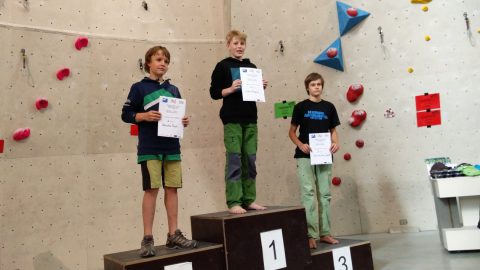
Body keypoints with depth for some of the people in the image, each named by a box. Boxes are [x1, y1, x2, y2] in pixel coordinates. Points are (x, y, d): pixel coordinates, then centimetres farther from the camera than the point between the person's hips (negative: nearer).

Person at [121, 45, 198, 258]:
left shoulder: (173, 90, 14)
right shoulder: (139, 88, 2)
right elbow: (126, 114, 0)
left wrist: (183, 121, -3)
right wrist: (144, 116, -17)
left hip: (172, 147, 5)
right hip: (150, 149, -4)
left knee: (172, 189, 6)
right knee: (151, 190, -4)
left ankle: (173, 235, 16)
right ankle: (147, 239, 6)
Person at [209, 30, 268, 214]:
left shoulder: (251, 67, 14)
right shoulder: (223, 66, 0)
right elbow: (214, 93, -4)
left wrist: (262, 87, -1)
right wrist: (231, 88, -19)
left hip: (250, 118, 5)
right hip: (232, 119, -5)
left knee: (250, 160, 6)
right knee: (234, 160, -6)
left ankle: (249, 200, 15)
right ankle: (233, 202, -1)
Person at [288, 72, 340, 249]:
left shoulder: (329, 107, 8)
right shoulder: (300, 107, 2)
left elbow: (333, 130, 13)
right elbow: (292, 132, 3)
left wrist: (335, 143, -7)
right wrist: (300, 145, -14)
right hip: (304, 156, -3)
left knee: (325, 194, 7)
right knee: (308, 194, -7)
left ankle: (324, 233, 17)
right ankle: (311, 235, -3)